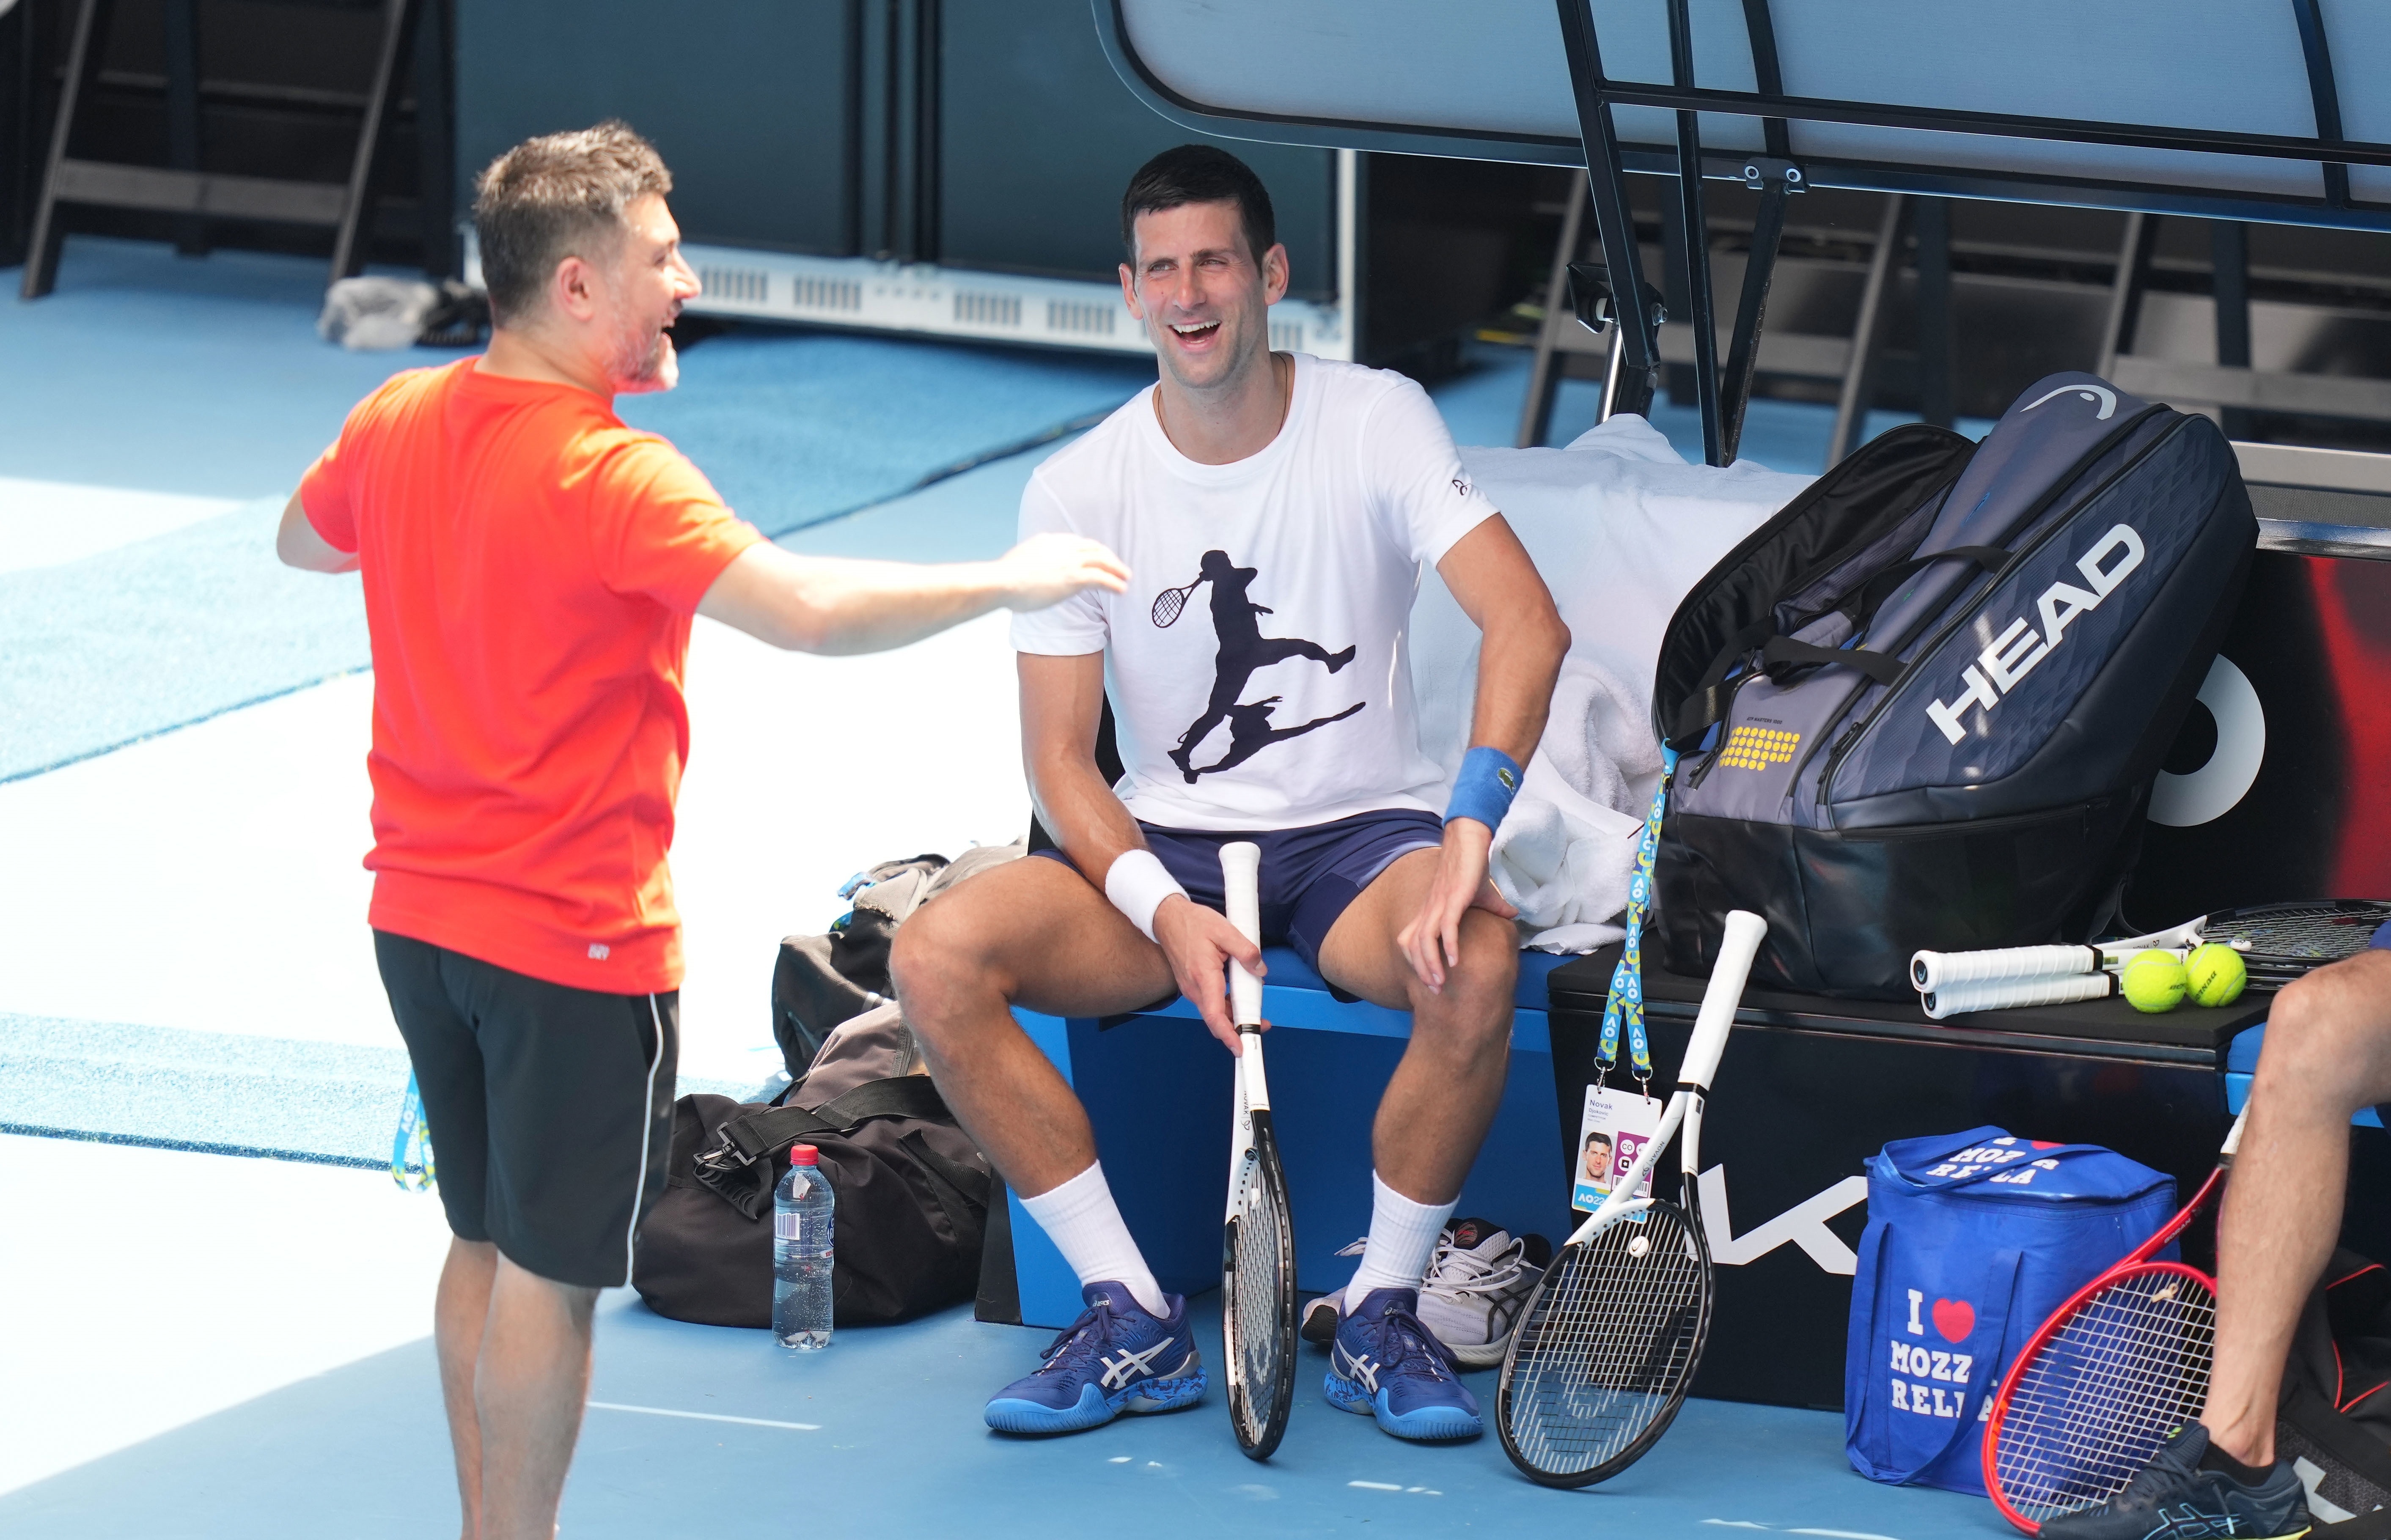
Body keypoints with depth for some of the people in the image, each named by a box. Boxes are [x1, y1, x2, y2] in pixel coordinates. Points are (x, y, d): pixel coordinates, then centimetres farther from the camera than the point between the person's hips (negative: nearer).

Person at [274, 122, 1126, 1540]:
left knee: (486, 1245, 18)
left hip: (420, 915, 8)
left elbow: (302, 543, 22)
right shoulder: (609, 476, -23)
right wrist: (1011, 582, -19)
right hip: (573, 936, -8)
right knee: (550, 1270, 1)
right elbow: (812, 611, -31)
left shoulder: (397, 422, 1)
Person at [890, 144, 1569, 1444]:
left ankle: (1380, 1316, -14)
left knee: (1475, 964, -36)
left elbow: (1527, 623, -18)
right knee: (937, 957, -24)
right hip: (1169, 849, 2)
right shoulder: (1077, 491, -2)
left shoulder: (1378, 422, -7)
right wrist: (1165, 913, -22)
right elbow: (1060, 757, -3)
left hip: (1360, 840, -2)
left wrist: (1470, 832, -33)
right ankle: (1135, 1321, -14)